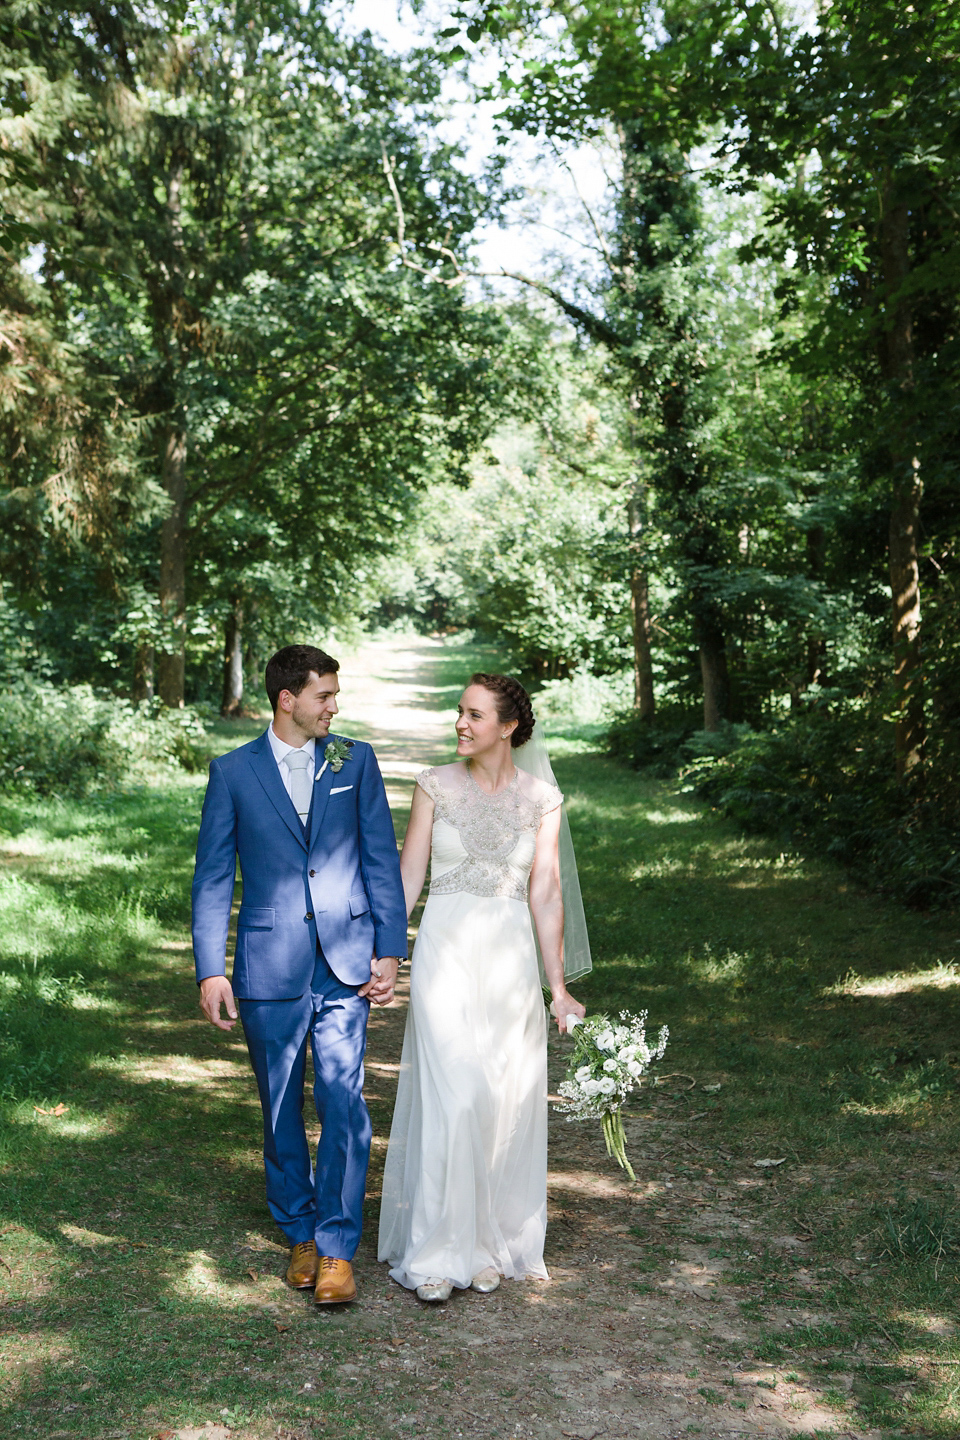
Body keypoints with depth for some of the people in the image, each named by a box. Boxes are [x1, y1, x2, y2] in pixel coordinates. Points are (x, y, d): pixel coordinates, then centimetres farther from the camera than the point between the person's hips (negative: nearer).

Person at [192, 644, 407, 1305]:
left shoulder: (356, 761, 6)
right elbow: (213, 877, 3)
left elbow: (382, 859, 7)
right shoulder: (233, 771, 2)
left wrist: (389, 950, 1)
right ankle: (301, 1234, 29)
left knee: (344, 1104, -8)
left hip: (346, 966, 0)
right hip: (269, 970, 0)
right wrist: (210, 971, -3)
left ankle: (337, 1250, 3)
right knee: (282, 1112, 11)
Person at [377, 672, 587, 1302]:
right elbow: (408, 878, 2)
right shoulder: (436, 784, 2)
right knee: (449, 1097, -6)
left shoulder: (542, 797, 3)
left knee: (506, 1101, 5)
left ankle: (491, 1244, 22)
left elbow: (545, 894, 4)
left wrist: (558, 986, 4)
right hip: (445, 949, -1)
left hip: (510, 958, 2)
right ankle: (437, 1252, 6)